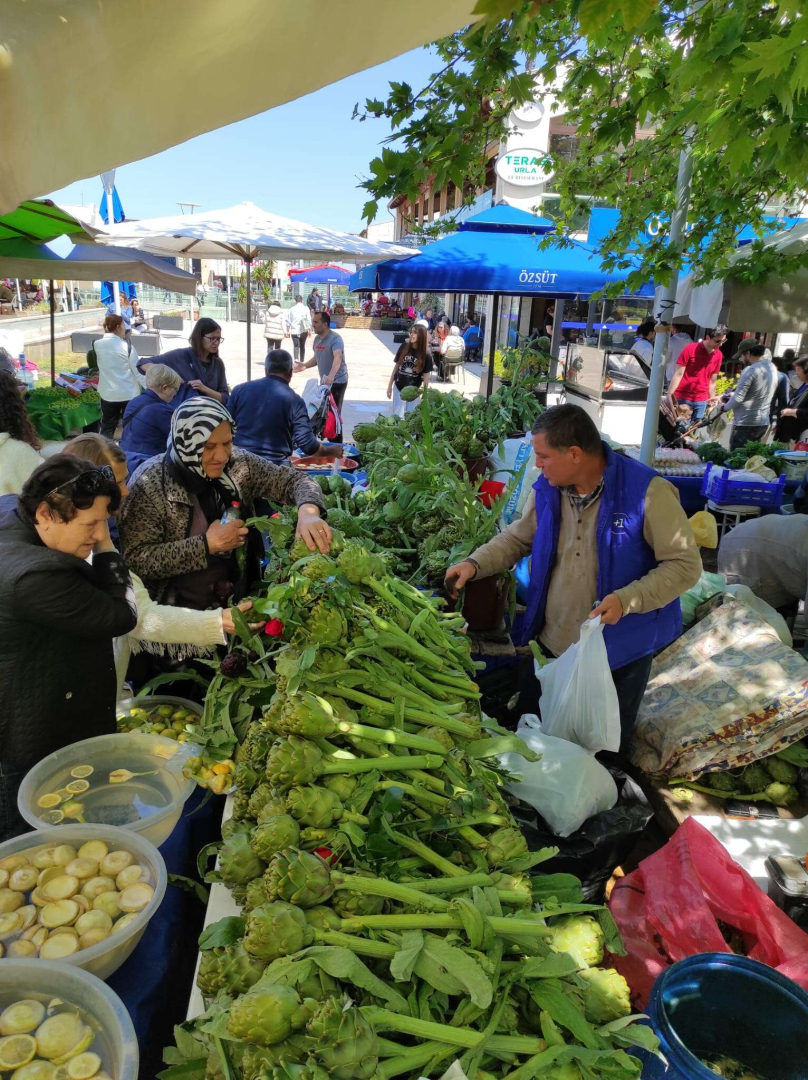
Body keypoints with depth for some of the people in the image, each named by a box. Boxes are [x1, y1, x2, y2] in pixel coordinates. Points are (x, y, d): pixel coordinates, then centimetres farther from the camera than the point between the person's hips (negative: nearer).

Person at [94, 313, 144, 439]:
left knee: (107, 426, 15)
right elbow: (137, 370, -12)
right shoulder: (126, 346, -16)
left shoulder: (97, 344, -2)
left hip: (107, 393, 4)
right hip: (128, 393, -4)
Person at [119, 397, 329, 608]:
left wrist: (308, 512, -22)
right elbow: (135, 559, -18)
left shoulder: (237, 465, -3)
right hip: (179, 611, -4)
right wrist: (207, 544, -23)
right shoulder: (151, 483, -15)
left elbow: (292, 479, 0)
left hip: (239, 600, 4)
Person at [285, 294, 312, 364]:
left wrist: (288, 331, 8)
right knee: (302, 346, 16)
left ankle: (296, 359, -26)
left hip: (294, 331, -1)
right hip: (303, 331, 1)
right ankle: (301, 361, 24)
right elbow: (309, 320, -4)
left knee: (296, 346, -3)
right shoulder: (305, 309, -2)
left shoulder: (291, 309, 1)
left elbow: (288, 321, 2)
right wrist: (309, 330, 4)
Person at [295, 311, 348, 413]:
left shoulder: (335, 338, -20)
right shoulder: (317, 338, 6)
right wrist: (305, 366, 3)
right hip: (324, 381, 8)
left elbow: (338, 358, -37)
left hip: (337, 381, -8)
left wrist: (331, 375, -53)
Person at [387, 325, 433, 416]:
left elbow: (426, 377, -7)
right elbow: (396, 366, 3)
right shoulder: (404, 347, -6)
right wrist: (390, 386, 5)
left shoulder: (426, 354, -11)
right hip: (399, 388, 1)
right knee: (397, 416, 5)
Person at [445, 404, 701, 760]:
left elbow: (685, 565, -19)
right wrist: (475, 563, -6)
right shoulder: (547, 489, -5)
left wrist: (627, 600, -31)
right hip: (550, 646, 5)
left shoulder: (647, 492, -23)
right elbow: (518, 538, 10)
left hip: (619, 650, -5)